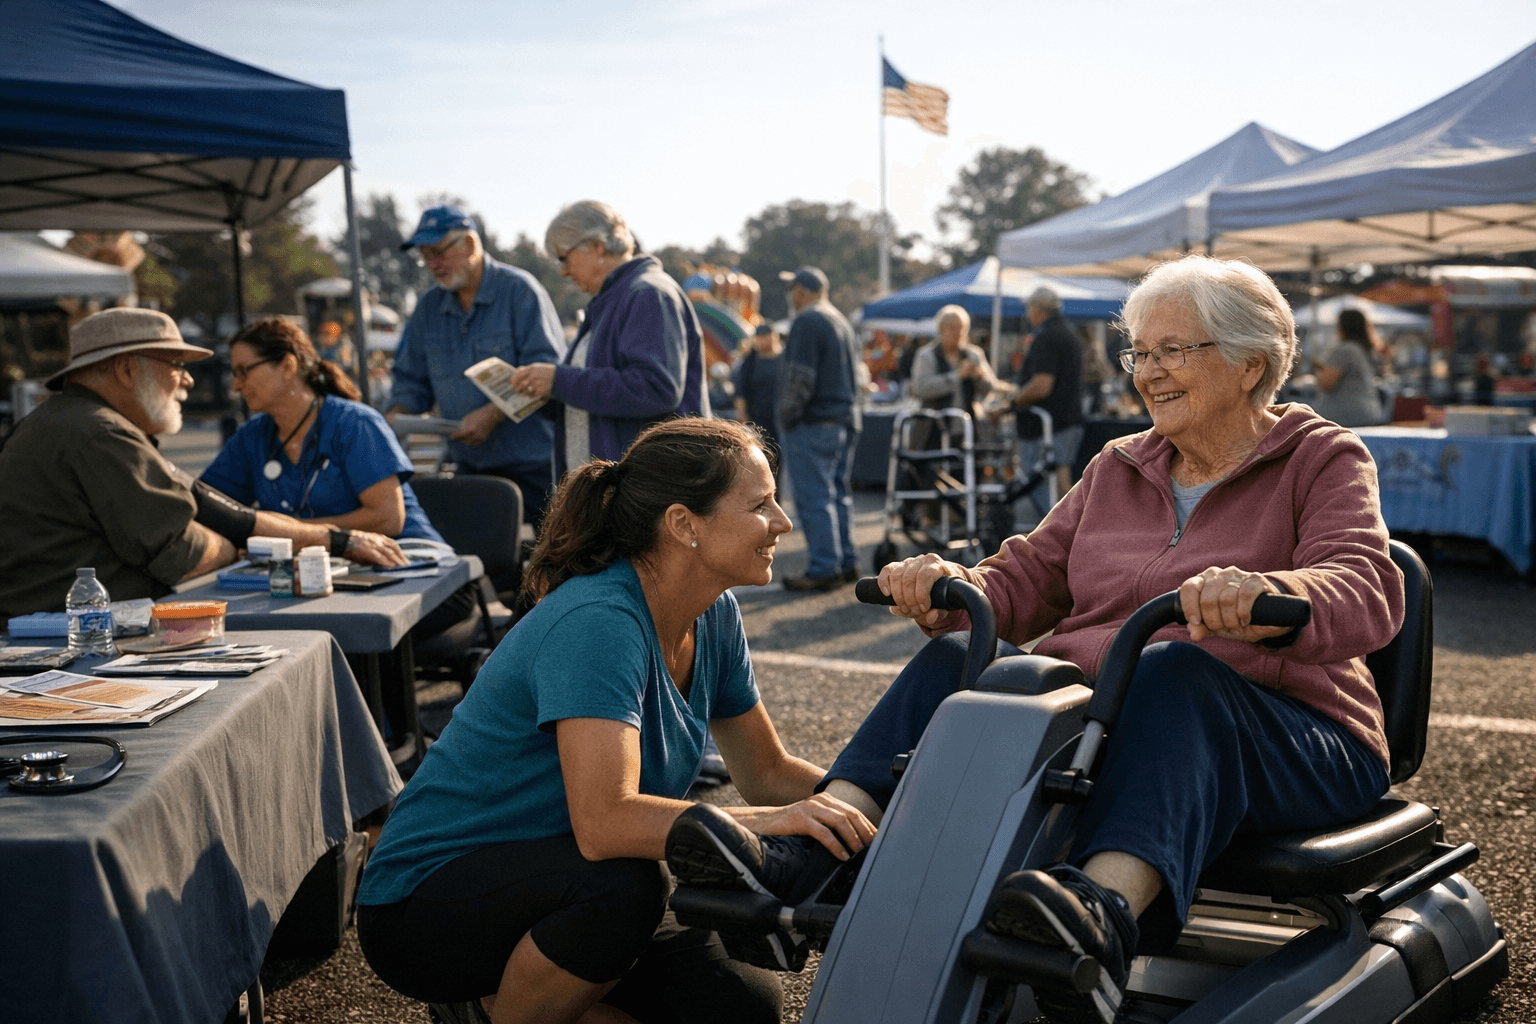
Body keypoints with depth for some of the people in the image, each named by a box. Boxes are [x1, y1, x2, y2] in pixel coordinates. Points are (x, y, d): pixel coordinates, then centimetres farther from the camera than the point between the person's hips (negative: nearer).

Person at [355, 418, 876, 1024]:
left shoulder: (714, 617, -1)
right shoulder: (598, 623, -28)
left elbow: (768, 774, 8)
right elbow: (603, 822, -38)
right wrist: (763, 822, -40)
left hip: (549, 892, 8)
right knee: (622, 885, -36)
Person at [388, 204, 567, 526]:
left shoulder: (519, 290, -5)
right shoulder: (429, 307, 15)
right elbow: (412, 380, 20)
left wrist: (491, 415, -22)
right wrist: (395, 416, -1)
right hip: (472, 468, 5)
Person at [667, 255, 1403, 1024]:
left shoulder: (1325, 462, 4)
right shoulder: (1118, 469, 19)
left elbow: (1364, 594, -16)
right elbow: (1029, 580, 13)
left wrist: (1264, 596, -39)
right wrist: (953, 586, -11)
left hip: (1286, 740, -4)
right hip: (1094, 714, 5)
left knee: (1177, 670, -37)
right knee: (960, 659, -20)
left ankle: (1107, 910, -62)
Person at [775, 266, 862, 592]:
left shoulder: (807, 323, -12)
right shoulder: (842, 322, 18)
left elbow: (799, 378, -19)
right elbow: (857, 367, 21)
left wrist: (787, 416, -9)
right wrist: (846, 411, 18)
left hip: (813, 424, -10)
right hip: (846, 420, 10)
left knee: (814, 498, -7)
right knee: (839, 494, 14)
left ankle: (823, 569, -8)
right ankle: (846, 563, 18)